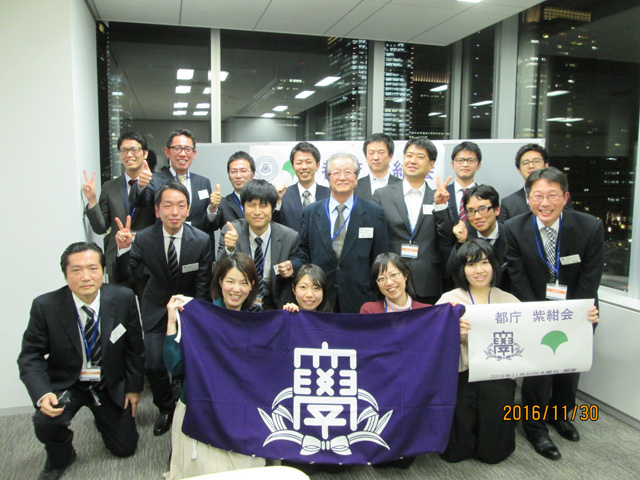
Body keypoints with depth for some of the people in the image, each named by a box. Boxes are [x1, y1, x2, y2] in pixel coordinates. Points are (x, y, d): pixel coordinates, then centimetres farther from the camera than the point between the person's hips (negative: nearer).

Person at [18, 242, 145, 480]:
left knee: (125, 448, 7)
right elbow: (30, 356, -14)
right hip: (66, 385, -1)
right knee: (45, 421, -31)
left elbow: (134, 347, -6)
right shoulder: (45, 306, -20)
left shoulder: (123, 298, -18)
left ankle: (102, 415, 41)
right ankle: (60, 458, 5)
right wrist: (42, 394, -30)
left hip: (111, 386, 2)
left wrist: (134, 387, -1)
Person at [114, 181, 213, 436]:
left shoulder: (201, 240, -15)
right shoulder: (144, 239, -13)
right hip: (157, 308, 1)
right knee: (154, 365, -10)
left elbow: (202, 286, -9)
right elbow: (122, 276, -14)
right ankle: (166, 408, 23)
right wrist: (123, 249, -32)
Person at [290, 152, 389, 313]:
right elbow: (305, 252, 10)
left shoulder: (374, 213, 1)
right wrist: (292, 265, -11)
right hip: (320, 300, 1)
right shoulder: (310, 212, 7)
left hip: (360, 301, -1)